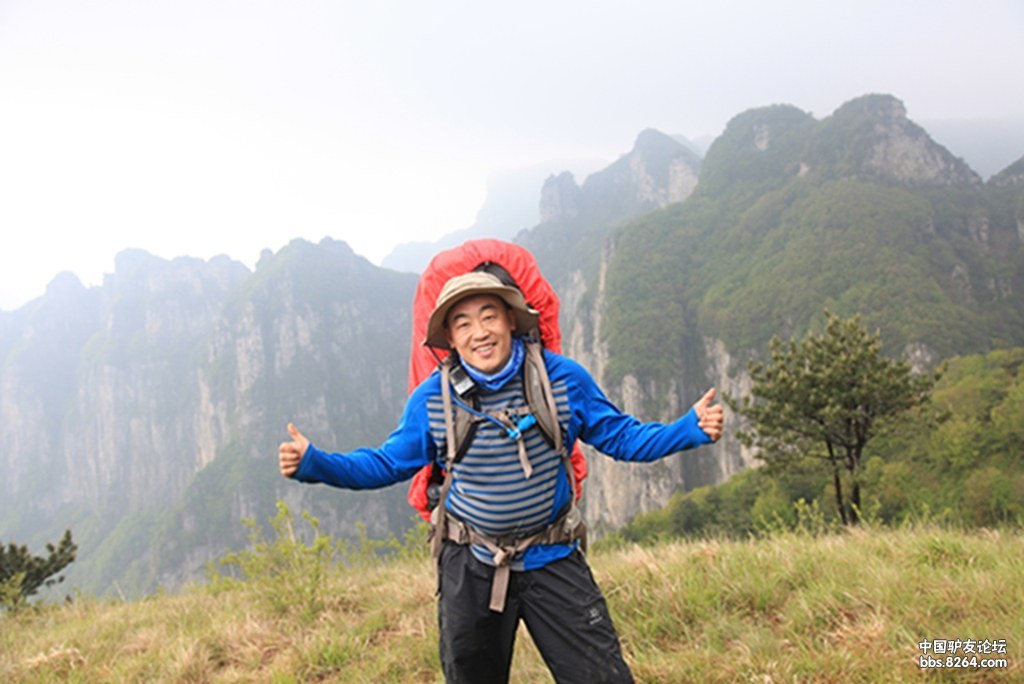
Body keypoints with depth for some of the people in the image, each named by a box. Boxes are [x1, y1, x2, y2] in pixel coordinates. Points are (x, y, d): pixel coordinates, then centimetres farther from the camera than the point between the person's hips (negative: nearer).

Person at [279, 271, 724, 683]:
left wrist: (692, 428, -13)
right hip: (470, 567, 1)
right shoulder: (431, 398, -8)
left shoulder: (564, 378, -9)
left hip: (552, 562, -1)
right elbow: (388, 463, 1)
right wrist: (312, 464, -11)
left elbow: (622, 437, -1)